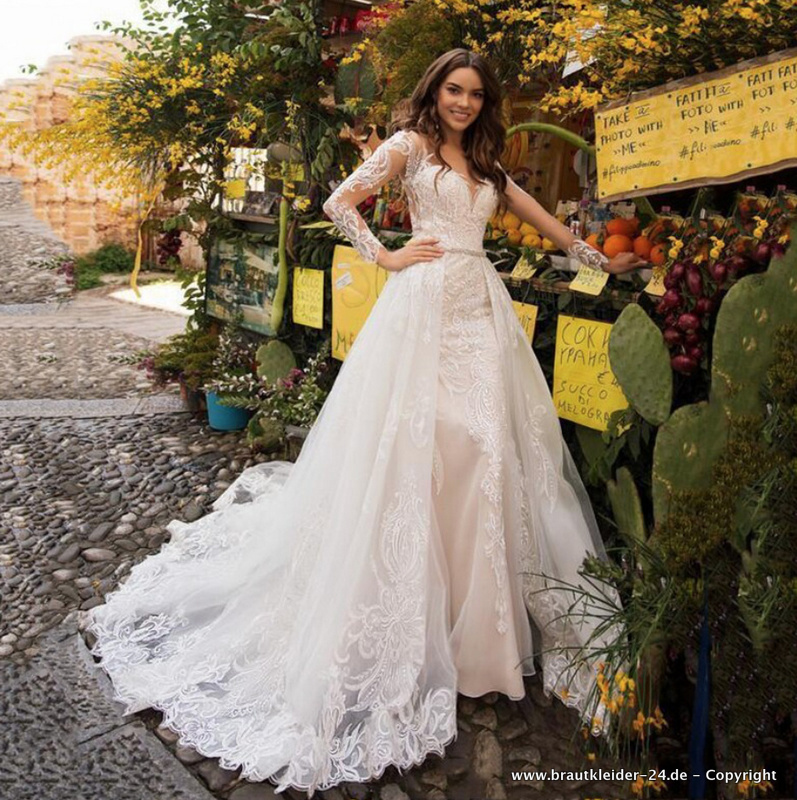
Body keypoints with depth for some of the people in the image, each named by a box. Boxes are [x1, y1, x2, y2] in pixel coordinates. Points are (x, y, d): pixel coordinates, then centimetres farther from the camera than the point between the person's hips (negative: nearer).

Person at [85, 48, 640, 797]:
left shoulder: (485, 163, 22)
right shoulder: (410, 144, 6)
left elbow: (537, 214, 29)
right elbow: (340, 201, -1)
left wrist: (597, 258, 30)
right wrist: (386, 256, -4)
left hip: (481, 308, 6)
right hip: (425, 301, -6)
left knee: (482, 445, 1)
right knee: (413, 442, -7)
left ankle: (476, 603, 13)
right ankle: (403, 613, 5)